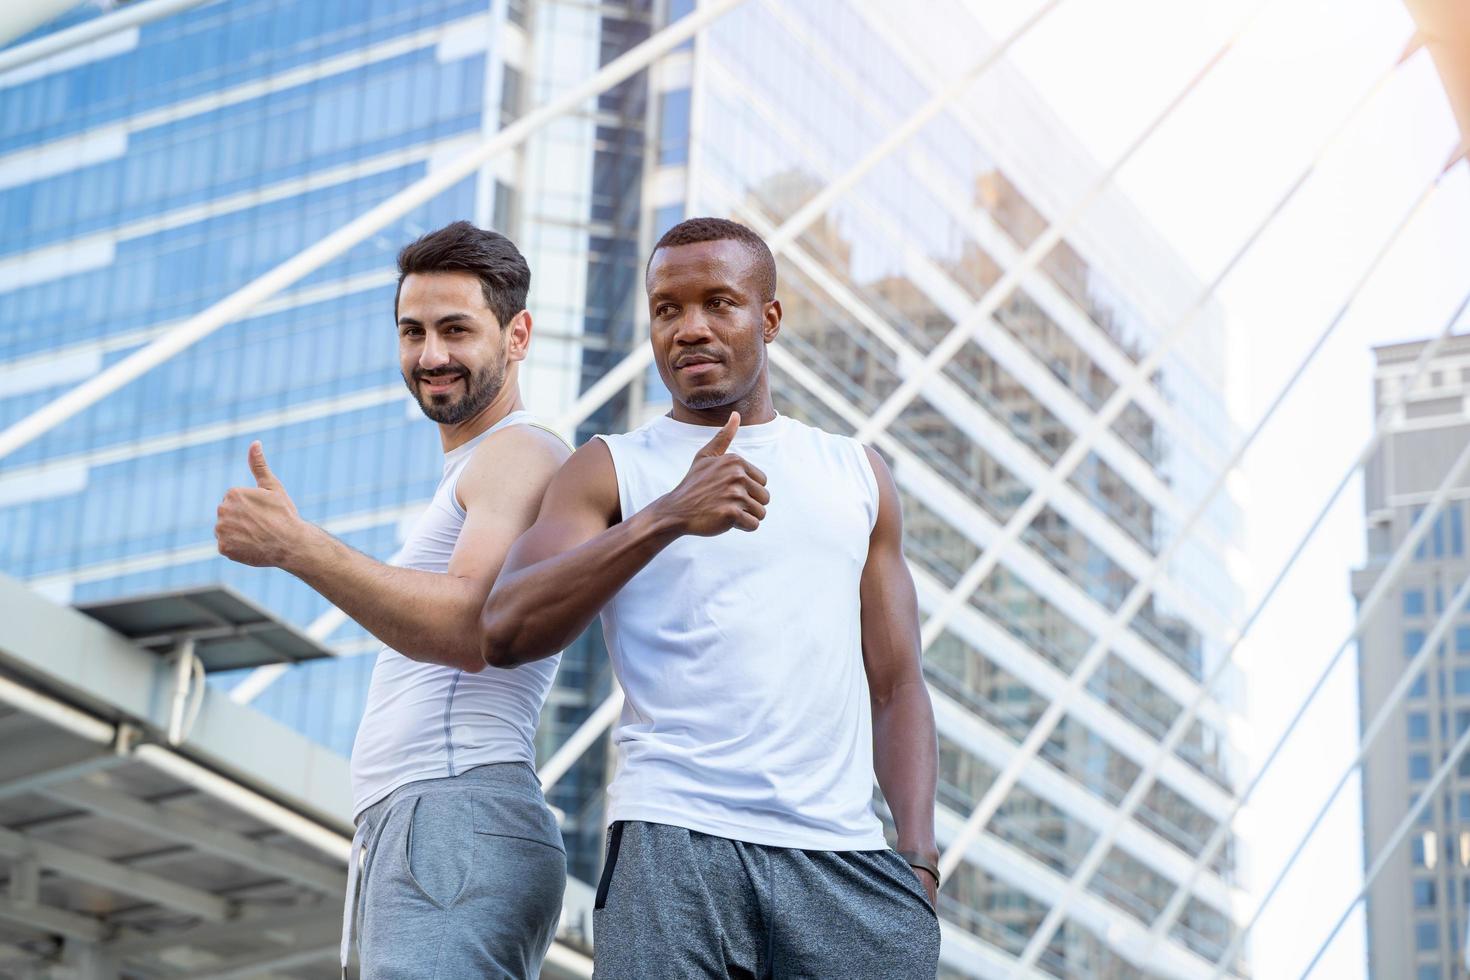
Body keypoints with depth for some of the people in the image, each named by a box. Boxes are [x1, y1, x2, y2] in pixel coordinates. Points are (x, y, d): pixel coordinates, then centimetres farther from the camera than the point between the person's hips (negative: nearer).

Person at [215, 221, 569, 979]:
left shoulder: (521, 454, -2)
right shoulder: (470, 479, 31)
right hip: (414, 837, 10)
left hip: (457, 826, -10)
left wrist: (295, 546, -24)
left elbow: (468, 627, -20)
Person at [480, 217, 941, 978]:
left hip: (843, 854, 2)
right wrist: (666, 517, -17)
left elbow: (896, 686, 16)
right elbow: (506, 632, -7)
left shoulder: (857, 477, 19)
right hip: (674, 840, -2)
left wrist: (919, 856, 2)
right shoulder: (611, 471, 10)